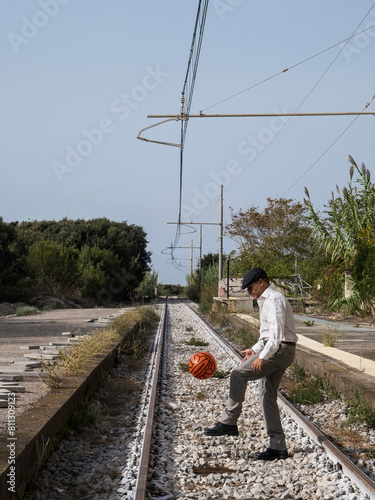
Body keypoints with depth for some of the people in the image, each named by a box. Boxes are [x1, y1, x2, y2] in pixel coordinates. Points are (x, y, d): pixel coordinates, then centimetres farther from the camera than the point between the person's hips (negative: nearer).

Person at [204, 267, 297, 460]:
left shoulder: (274, 300, -13)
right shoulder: (265, 300, 20)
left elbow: (277, 333, -24)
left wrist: (263, 357, -29)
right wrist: (255, 349, 19)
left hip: (280, 350, -11)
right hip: (276, 350, 11)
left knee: (238, 374, -15)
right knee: (267, 396, 8)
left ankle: (228, 422, -10)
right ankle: (278, 447, 10)